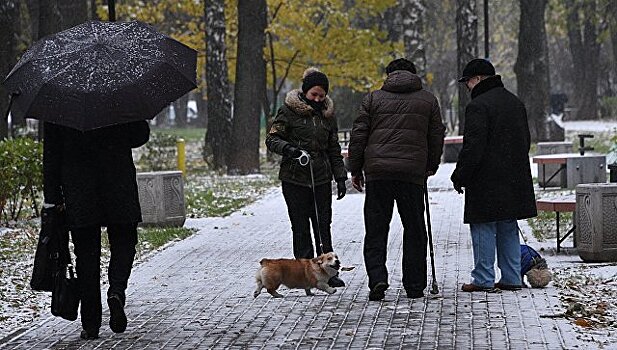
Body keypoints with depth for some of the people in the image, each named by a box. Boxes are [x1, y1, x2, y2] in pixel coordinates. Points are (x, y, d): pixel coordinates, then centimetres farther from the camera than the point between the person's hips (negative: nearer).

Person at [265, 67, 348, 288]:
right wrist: (289, 148, -23)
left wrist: (340, 177, 11)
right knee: (301, 226, -1)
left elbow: (334, 150, 17)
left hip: (321, 179, 3)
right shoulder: (289, 111, -2)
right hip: (295, 179, -3)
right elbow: (272, 139, -4)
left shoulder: (327, 114, 12)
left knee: (323, 225, 3)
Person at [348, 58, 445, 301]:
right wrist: (431, 166, 25)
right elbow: (437, 137, 11)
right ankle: (415, 286, 11)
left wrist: (355, 170, 12)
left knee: (376, 229, 5)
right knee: (414, 231, 9)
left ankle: (377, 279, -11)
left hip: (378, 173, 0)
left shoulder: (374, 98, 7)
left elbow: (358, 135, 5)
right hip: (413, 173, 0)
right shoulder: (428, 100, 10)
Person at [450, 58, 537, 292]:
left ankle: (484, 279, -2)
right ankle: (511, 278, 13)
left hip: (486, 182, -8)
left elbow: (473, 147, -18)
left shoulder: (478, 106, -13)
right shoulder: (516, 103, 16)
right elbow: (525, 141, 22)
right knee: (508, 229, 12)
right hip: (515, 181, 8)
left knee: (483, 229, -3)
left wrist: (459, 176, -10)